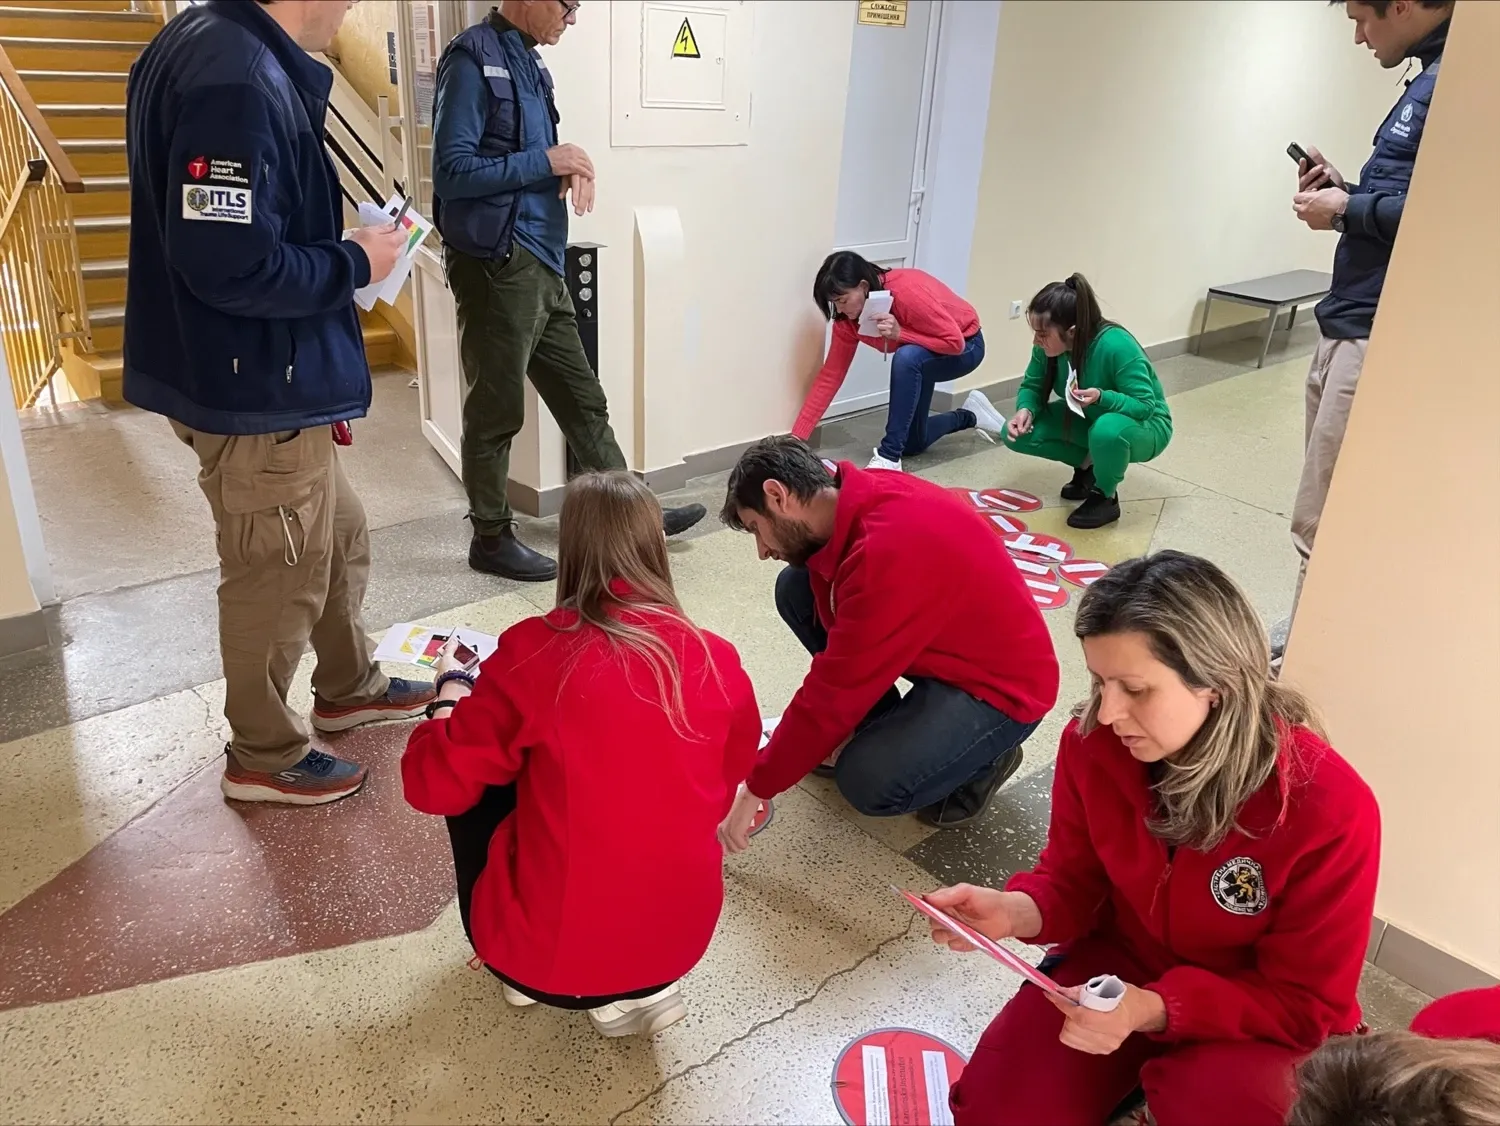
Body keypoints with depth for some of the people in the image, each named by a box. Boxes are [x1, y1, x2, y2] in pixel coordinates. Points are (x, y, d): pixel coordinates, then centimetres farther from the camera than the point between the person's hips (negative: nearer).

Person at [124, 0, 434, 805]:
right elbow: (233, 266, -29)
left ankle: (348, 689, 44)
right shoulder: (235, 79, -25)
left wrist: (344, 248, 5)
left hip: (265, 376, 10)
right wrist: (353, 264, -14)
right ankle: (263, 757, 27)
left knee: (338, 538, 24)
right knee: (279, 576, 6)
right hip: (254, 386, -10)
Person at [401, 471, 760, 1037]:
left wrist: (452, 691, 12)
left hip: (552, 950, -3)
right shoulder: (718, 661, -5)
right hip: (681, 941, 4)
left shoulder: (536, 654, -15)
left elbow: (433, 784, -5)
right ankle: (633, 991, 20)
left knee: (476, 785, 19)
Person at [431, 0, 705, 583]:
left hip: (542, 262, 9)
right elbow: (452, 173, -19)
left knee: (583, 399, 15)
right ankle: (491, 538, 18)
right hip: (497, 266, -9)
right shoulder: (473, 59, -13)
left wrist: (568, 165, 1)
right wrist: (545, 161, -15)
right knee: (496, 410, 3)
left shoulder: (529, 60, 13)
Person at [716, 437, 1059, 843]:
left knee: (867, 782, -28)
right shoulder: (859, 500, -7)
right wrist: (845, 727, -9)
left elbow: (835, 691, -29)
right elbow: (845, 634, 2)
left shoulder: (887, 551, -34)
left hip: (1001, 684, -8)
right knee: (795, 589, -1)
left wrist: (754, 790, -19)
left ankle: (982, 759, 3)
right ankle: (881, 734, 10)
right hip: (937, 644, 9)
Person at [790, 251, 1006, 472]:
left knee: (906, 357, -40)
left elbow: (955, 342, -31)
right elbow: (830, 375, -15)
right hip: (918, 358, 7)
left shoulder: (906, 292, -37)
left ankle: (889, 455, -30)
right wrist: (797, 436, -20)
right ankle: (968, 416, 33)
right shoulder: (847, 320, -17)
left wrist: (899, 333, -41)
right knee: (911, 443, 8)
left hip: (965, 346, -7)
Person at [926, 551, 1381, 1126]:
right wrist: (1014, 911, -27)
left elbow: (1307, 1003, -19)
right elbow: (1074, 880, -2)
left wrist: (1156, 1010, -35)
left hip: (1263, 1020, -3)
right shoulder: (1092, 743, -19)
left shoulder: (1330, 812, -30)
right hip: (1120, 959, 3)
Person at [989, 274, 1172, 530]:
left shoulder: (1116, 346, -35)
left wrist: (1102, 397, -47)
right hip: (1090, 420, 6)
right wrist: (1025, 410, -28)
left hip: (1145, 426, -6)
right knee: (1017, 434, -14)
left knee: (1107, 429, -42)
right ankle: (1089, 464, 8)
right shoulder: (1047, 346, -19)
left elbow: (1146, 406, -30)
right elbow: (1032, 386, -5)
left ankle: (1106, 497, -11)